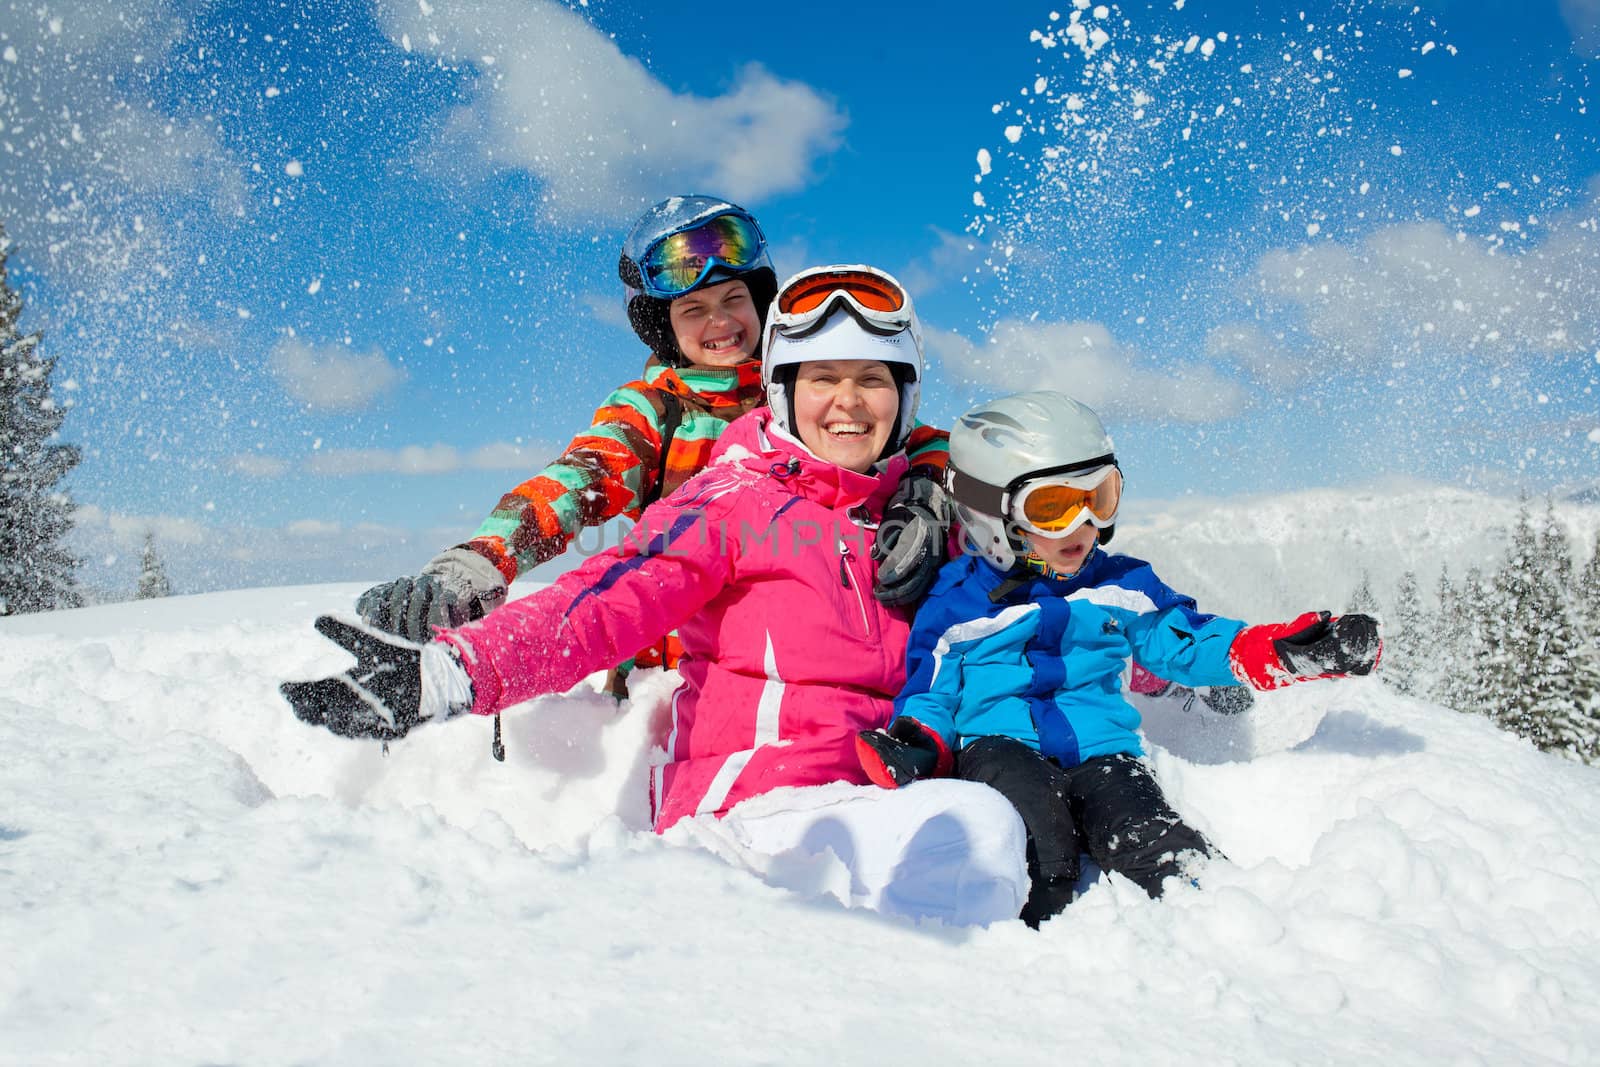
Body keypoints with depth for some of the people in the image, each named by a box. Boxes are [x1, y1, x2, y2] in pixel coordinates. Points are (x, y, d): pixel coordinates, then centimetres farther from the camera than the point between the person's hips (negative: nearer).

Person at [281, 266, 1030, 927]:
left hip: (885, 798, 6)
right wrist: (452, 670, -27)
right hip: (751, 800, -6)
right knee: (978, 826, -33)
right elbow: (606, 604, -12)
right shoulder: (732, 505, 3)